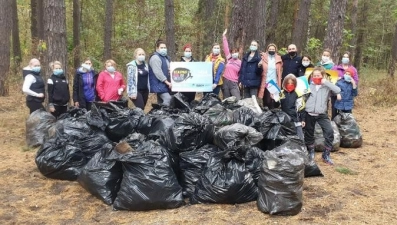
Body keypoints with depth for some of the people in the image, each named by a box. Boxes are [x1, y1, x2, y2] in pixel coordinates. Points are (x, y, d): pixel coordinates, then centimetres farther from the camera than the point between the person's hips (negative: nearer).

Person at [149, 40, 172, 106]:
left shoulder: (166, 58, 20)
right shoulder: (155, 58, -12)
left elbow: (168, 70, 29)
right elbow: (158, 72, -21)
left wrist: (171, 81, 11)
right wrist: (167, 82, -21)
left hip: (164, 84, 9)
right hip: (158, 84, -9)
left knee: (161, 102, 10)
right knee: (168, 98, -23)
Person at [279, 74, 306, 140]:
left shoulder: (298, 94, -3)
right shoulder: (281, 93, 0)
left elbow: (301, 108, 0)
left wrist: (302, 119, 0)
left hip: (296, 121, -1)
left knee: (300, 138, 4)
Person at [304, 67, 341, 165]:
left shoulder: (327, 86, -2)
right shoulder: (309, 85, 0)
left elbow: (338, 91, -18)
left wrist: (326, 82, -16)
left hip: (322, 114, -1)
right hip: (309, 114, 1)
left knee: (329, 131, -13)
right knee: (309, 133, 12)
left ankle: (326, 155, 3)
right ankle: (311, 152, 35)